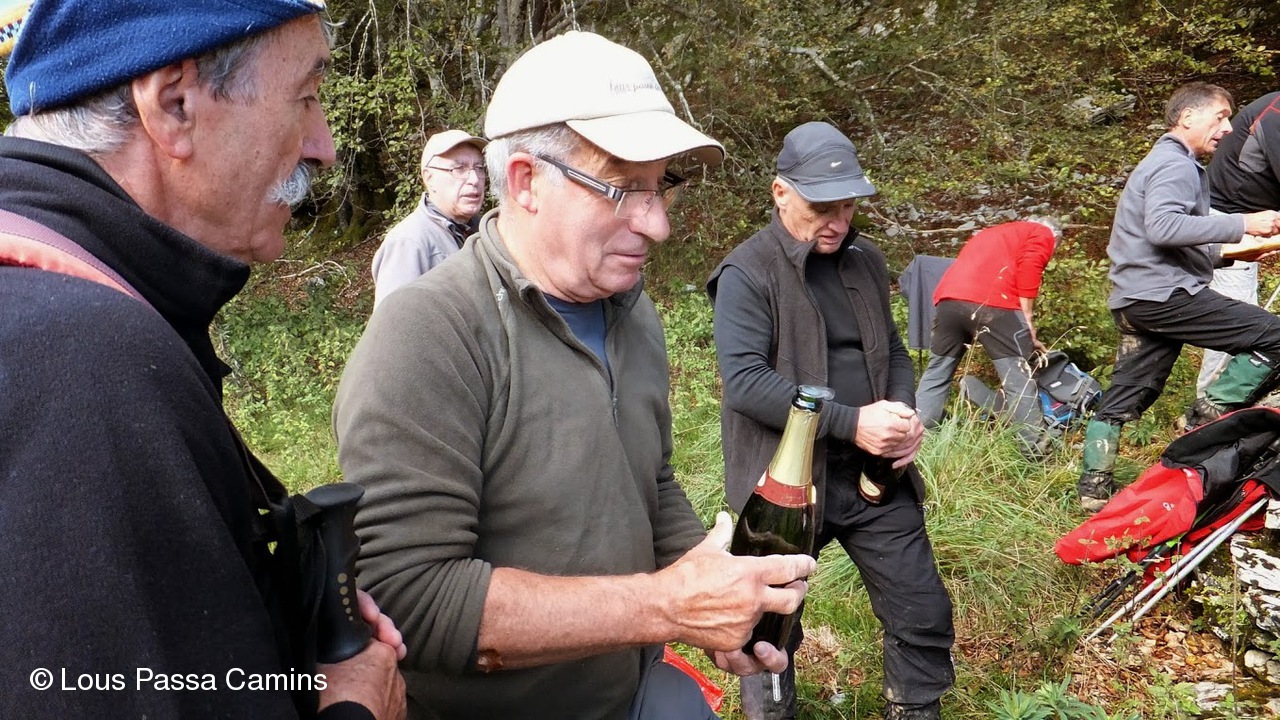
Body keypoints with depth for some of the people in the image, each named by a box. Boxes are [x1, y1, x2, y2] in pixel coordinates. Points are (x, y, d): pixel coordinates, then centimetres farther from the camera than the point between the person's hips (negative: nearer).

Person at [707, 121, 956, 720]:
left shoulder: (866, 260, 8)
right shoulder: (747, 274, -13)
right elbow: (745, 379, -22)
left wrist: (905, 413, -5)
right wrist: (851, 422, -26)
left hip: (874, 476, 5)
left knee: (924, 615, 12)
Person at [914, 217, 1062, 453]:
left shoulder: (992, 233, 40)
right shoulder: (1043, 234, 19)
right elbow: (1028, 270, -2)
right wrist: (1028, 323, 1)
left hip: (949, 298, 6)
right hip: (992, 302, -6)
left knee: (936, 372, 16)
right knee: (1018, 376, 3)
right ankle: (1034, 447, 7)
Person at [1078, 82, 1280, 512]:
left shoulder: (1167, 163, 27)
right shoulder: (1175, 165, -7)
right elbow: (1163, 228, -25)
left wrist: (1228, 255, 20)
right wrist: (1241, 225, -24)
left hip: (1136, 298, 11)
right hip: (1164, 294, -11)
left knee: (1125, 396, 11)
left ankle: (1093, 487, 13)